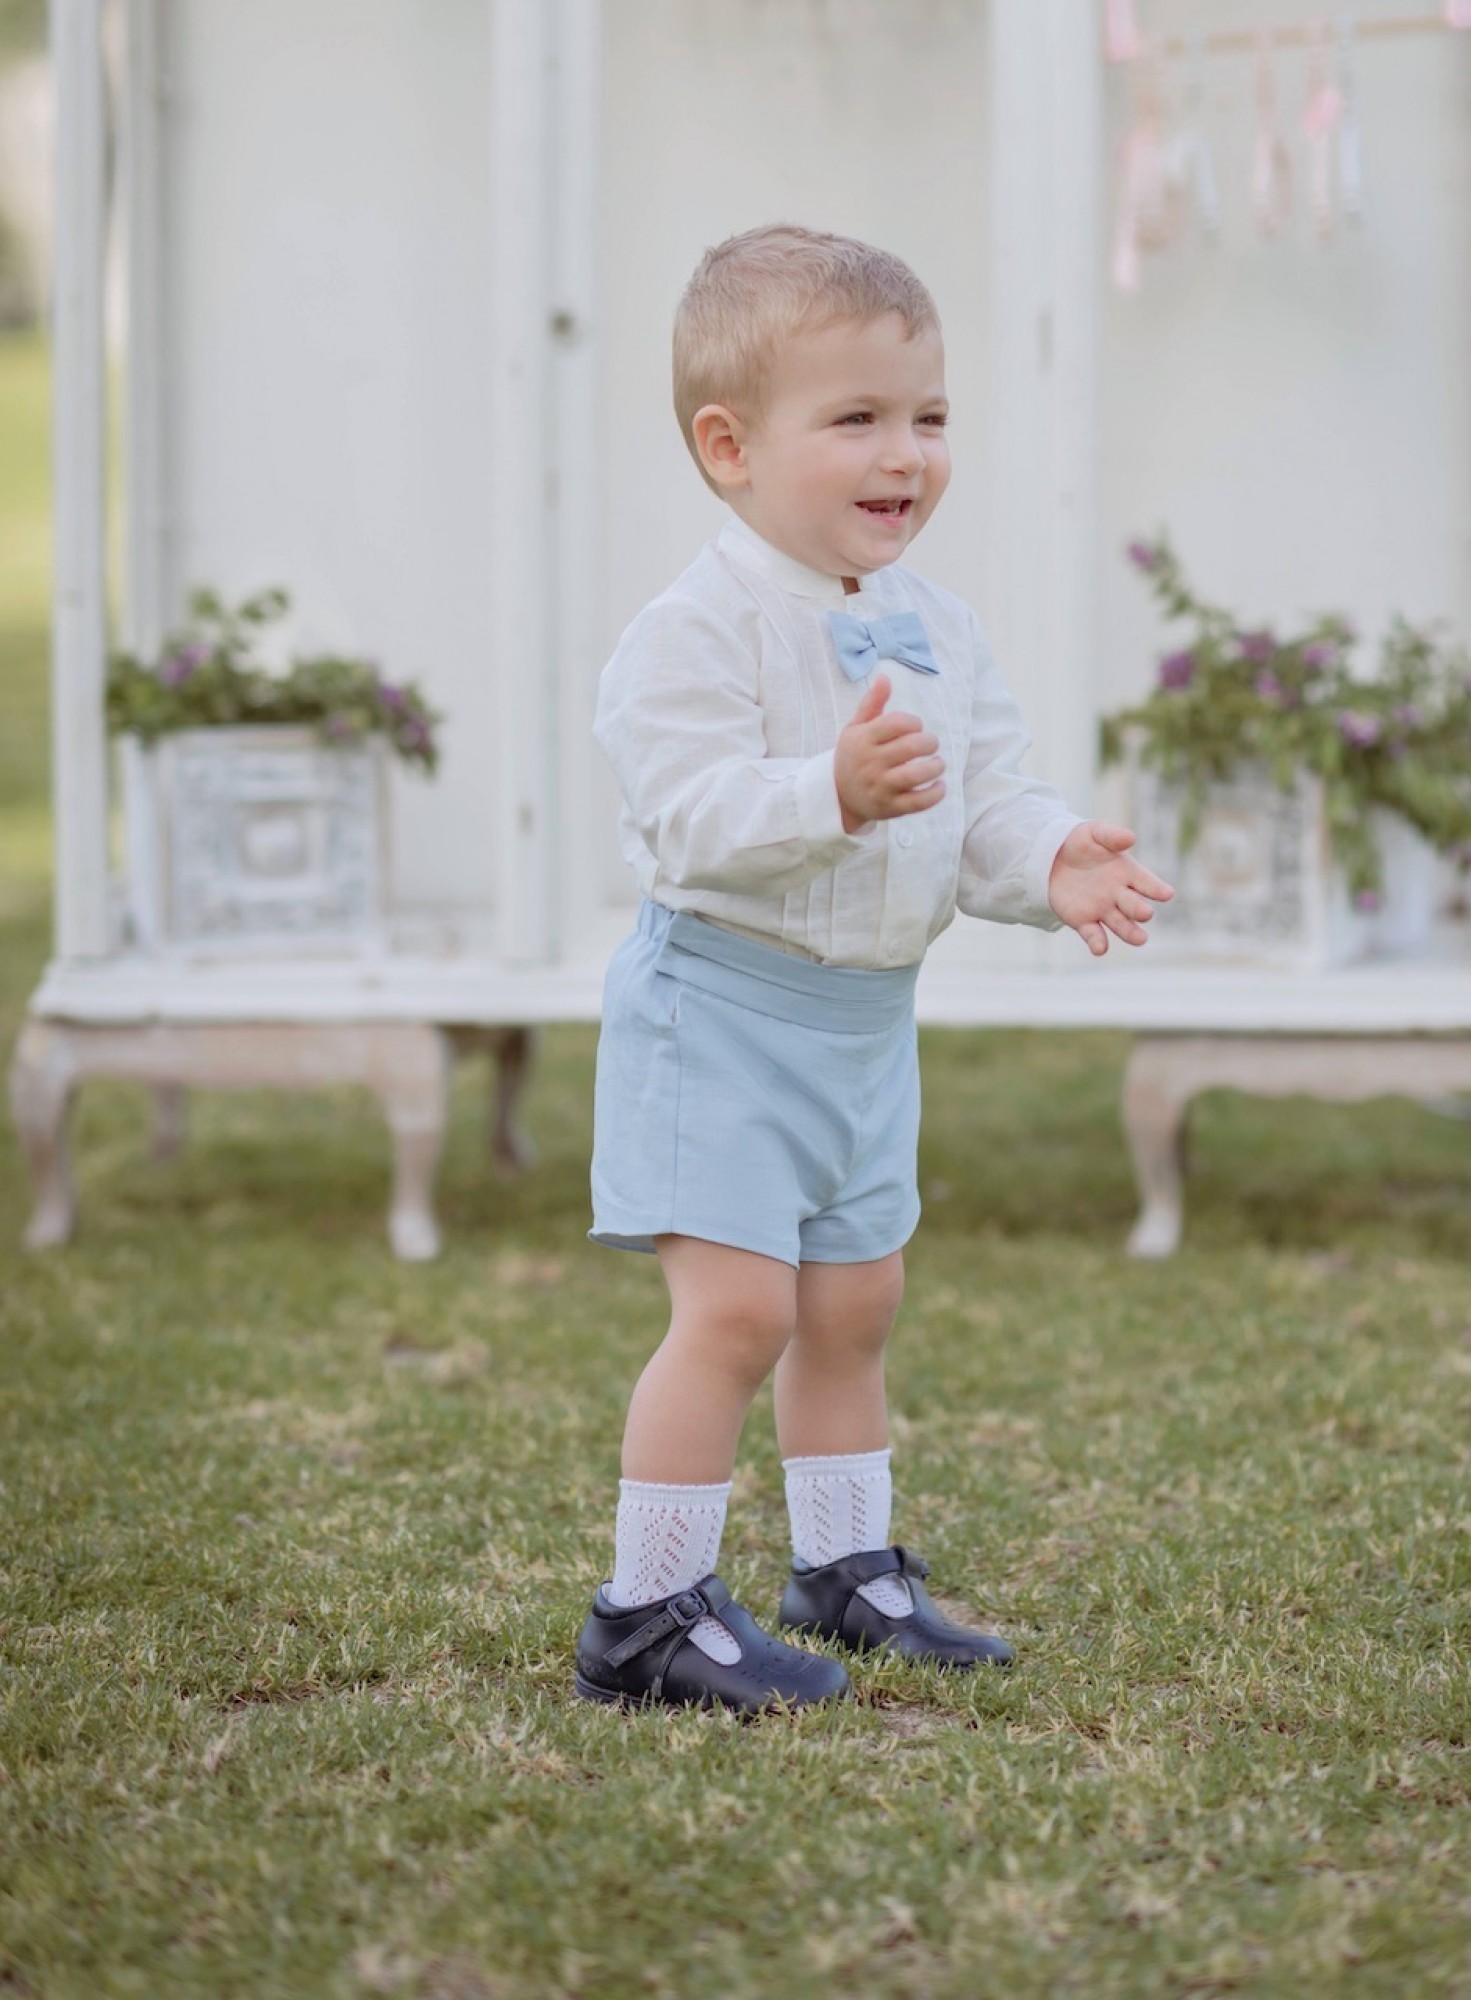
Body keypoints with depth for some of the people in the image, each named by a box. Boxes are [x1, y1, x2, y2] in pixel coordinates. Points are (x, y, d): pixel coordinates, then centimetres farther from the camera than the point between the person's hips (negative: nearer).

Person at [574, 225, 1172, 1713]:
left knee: (852, 1305, 18)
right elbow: (686, 813, -25)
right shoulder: (698, 629, -17)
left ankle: (847, 1567, 34)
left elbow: (986, 801, 10)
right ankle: (650, 1609, -5)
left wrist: (1047, 861, -10)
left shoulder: (935, 631, 8)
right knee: (737, 1303, -14)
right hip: (721, 1008, -8)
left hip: (868, 1017, 8)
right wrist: (833, 792, -39)